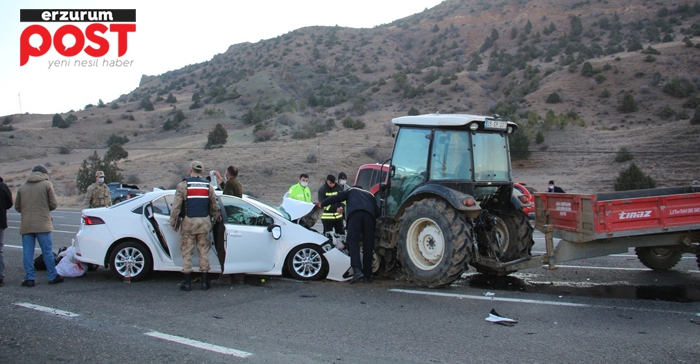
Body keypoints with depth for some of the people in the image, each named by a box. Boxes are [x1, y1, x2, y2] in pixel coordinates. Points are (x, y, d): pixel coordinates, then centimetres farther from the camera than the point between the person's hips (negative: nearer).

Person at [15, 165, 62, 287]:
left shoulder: (22, 187, 9)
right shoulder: (47, 184, -1)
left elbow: (17, 207, 11)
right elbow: (54, 204, -4)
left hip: (26, 225, 3)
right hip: (42, 224, -3)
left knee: (27, 252, 5)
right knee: (47, 251, 3)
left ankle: (29, 278, 4)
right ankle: (53, 276, 7)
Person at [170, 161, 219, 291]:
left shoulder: (183, 185, -4)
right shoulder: (208, 186, 7)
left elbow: (176, 206, -7)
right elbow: (214, 207, 11)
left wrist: (174, 222, 2)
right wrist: (215, 219, 24)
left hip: (188, 222, -3)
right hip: (204, 222, 3)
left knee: (187, 252, 3)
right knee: (204, 252, 7)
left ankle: (187, 282, 3)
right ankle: (205, 281, 8)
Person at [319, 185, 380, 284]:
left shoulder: (351, 191, 34)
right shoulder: (370, 195, 40)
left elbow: (336, 198, 26)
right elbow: (378, 212, 30)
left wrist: (321, 204, 38)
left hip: (355, 214, -3)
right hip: (369, 215, 3)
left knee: (353, 242, -11)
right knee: (368, 246, 5)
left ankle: (357, 270, -32)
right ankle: (367, 276, 6)